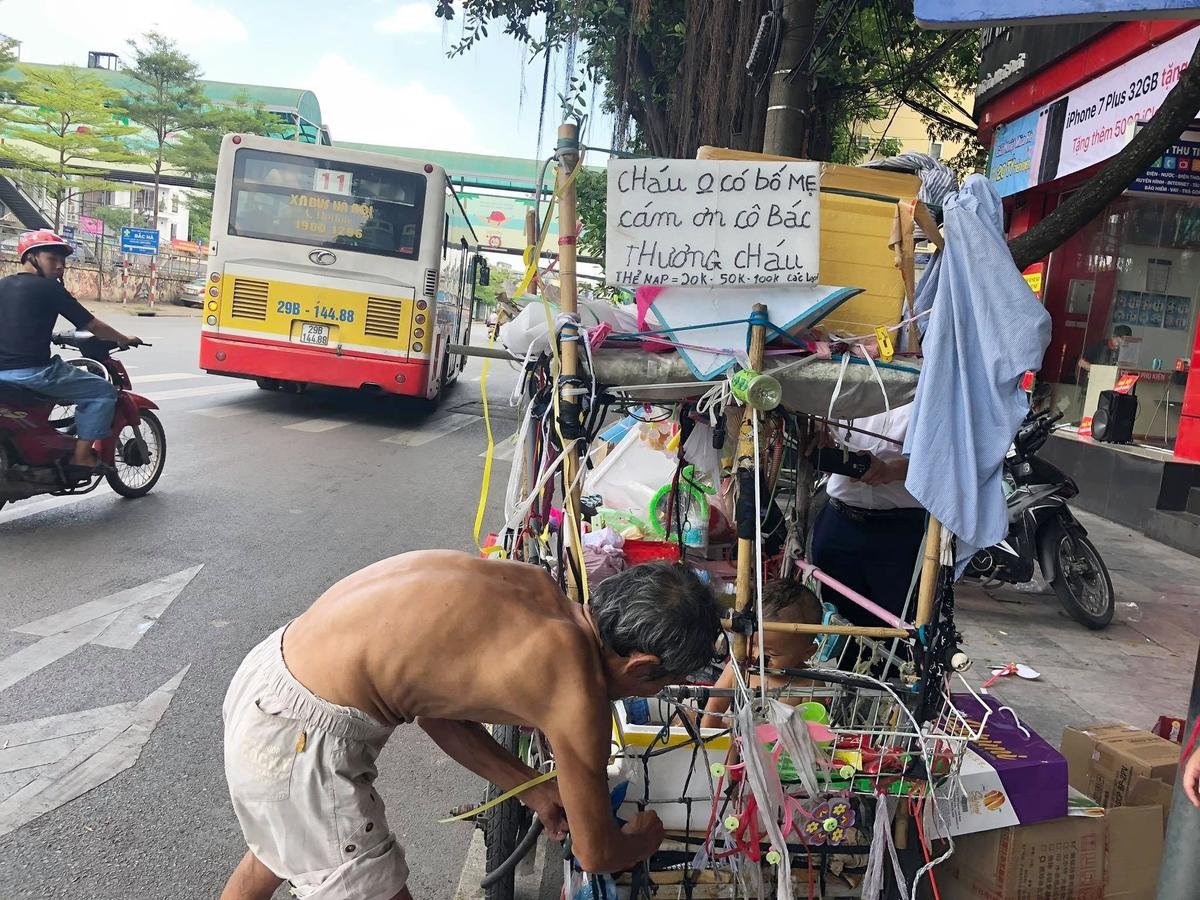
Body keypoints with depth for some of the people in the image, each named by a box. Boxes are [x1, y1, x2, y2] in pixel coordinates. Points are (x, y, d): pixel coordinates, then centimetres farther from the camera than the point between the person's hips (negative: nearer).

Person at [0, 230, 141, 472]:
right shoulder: (49, 288, -5)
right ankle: (81, 457, -3)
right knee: (104, 392, 2)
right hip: (33, 372, -8)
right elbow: (92, 325, -2)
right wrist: (124, 339, 13)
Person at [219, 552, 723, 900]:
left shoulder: (534, 585, 3)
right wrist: (647, 835, 18)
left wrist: (531, 789, 19)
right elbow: (596, 855, -4)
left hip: (269, 675, 9)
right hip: (298, 734, -9)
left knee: (277, 850, 35)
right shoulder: (577, 691, -19)